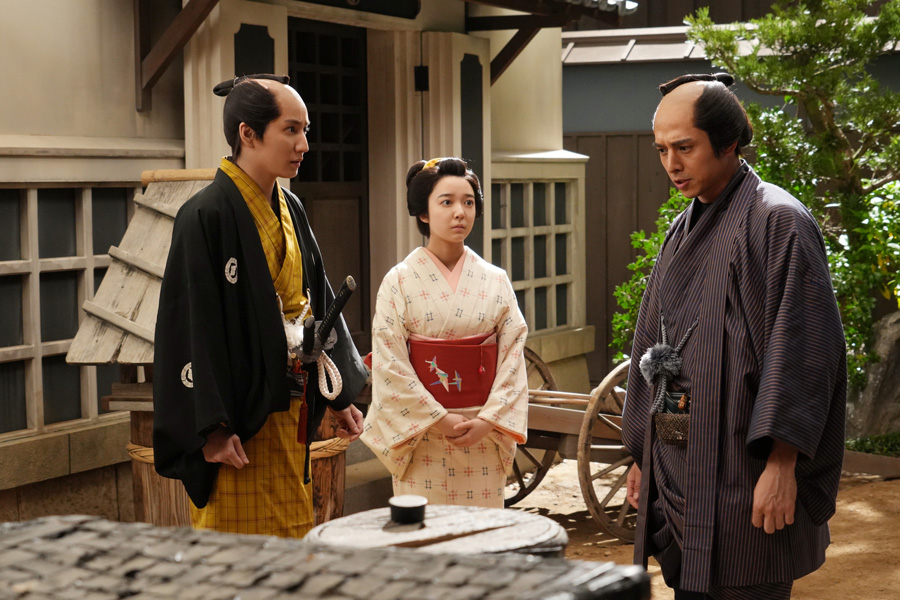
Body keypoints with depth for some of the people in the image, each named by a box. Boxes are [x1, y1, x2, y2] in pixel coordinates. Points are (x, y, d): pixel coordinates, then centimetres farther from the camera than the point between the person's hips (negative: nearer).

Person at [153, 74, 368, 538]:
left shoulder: (290, 210, 10)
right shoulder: (207, 216, -15)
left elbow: (317, 303, 17)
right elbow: (190, 324, -18)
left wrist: (340, 395, 15)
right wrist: (211, 428, -20)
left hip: (290, 410, 8)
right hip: (240, 421, -8)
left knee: (291, 535, 13)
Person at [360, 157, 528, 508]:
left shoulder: (495, 281, 6)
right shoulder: (400, 281, -2)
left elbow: (513, 354, 3)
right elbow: (389, 364, -7)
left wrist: (489, 420, -9)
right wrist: (439, 420, -12)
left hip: (485, 437, 2)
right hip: (420, 435, -2)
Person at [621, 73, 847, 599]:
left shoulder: (777, 222, -10)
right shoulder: (684, 232, 15)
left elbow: (801, 349, -16)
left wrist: (782, 463, -21)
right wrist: (643, 454, 18)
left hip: (742, 476, -8)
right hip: (678, 470, 8)